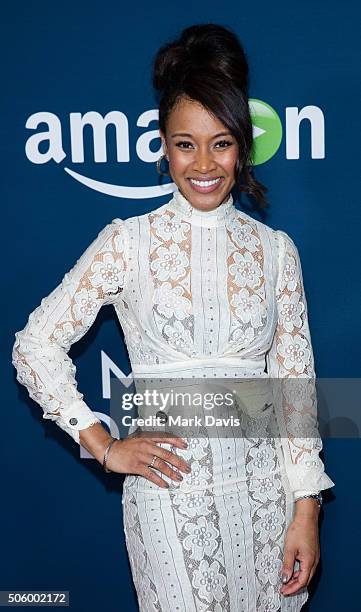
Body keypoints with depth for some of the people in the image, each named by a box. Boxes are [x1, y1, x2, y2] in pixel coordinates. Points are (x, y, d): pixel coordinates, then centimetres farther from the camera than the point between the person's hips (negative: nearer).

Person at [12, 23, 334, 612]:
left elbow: (295, 386, 4)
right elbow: (35, 346, -3)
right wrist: (105, 447, -5)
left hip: (264, 491, 3)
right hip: (170, 491, -2)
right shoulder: (128, 242, -4)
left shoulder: (275, 249, 3)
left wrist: (306, 508, 0)